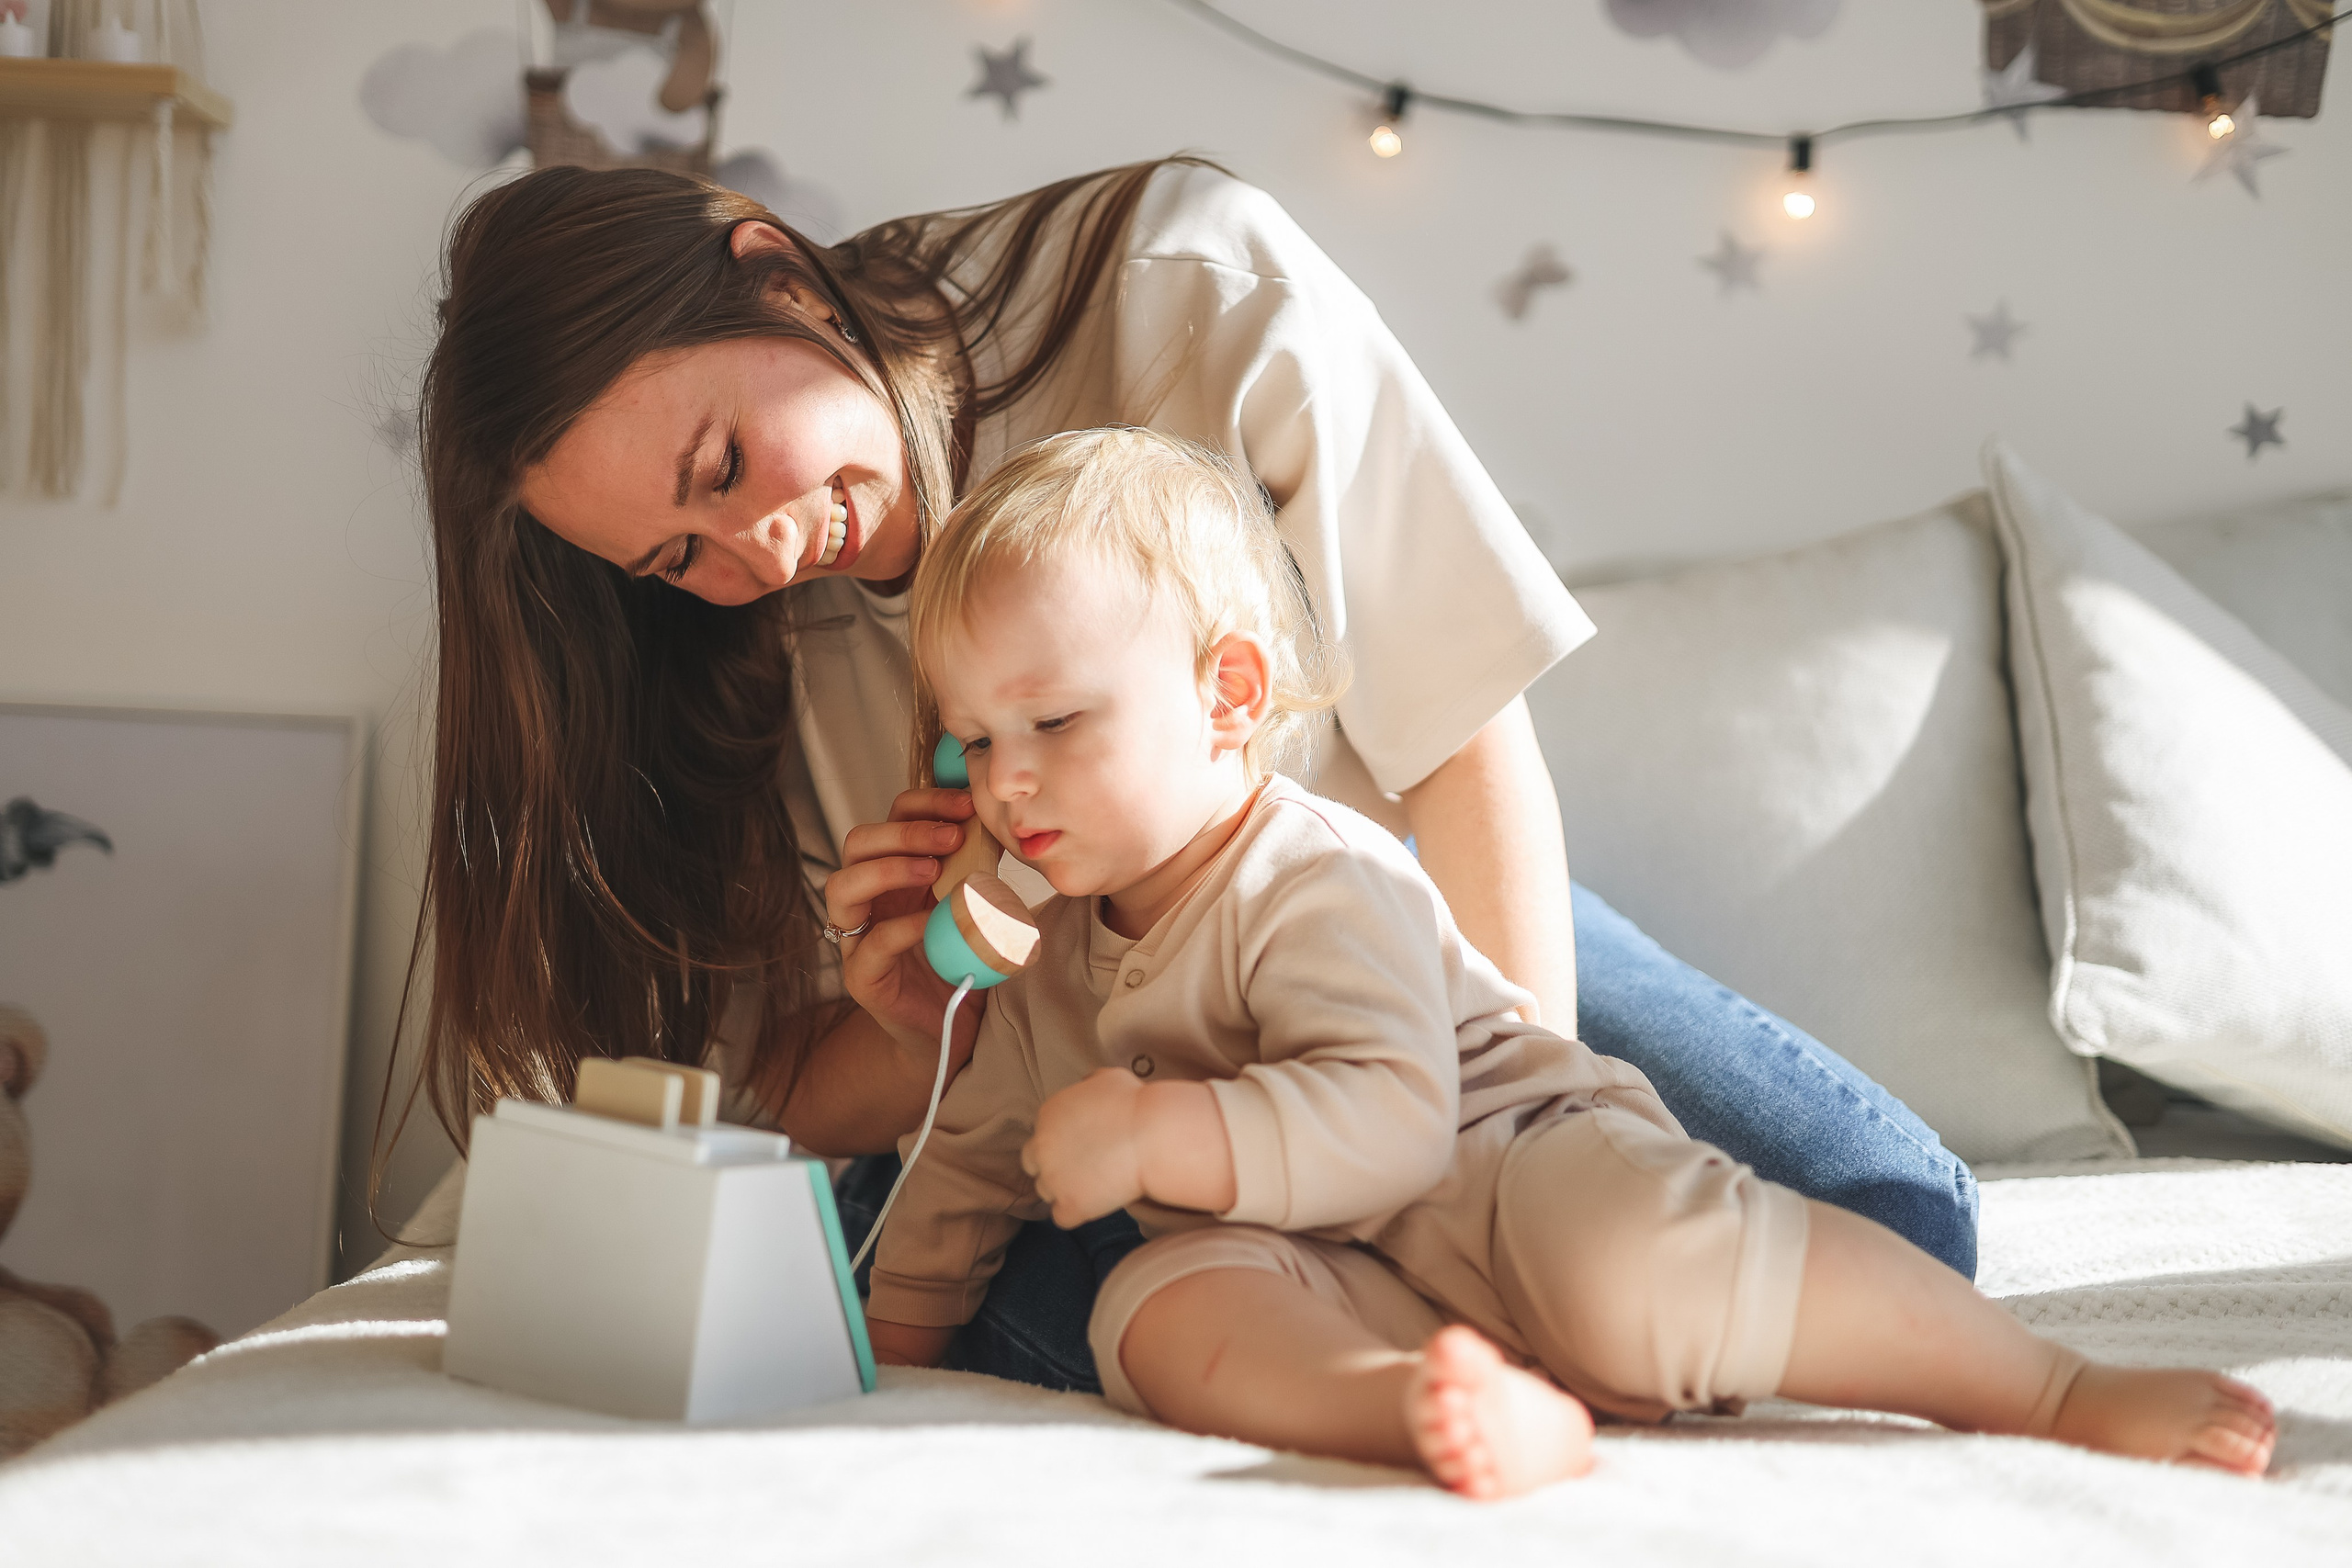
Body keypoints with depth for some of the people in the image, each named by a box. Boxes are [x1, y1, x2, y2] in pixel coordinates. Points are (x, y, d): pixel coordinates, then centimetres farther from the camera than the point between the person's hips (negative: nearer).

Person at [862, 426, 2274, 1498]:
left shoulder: (1320, 883, -14)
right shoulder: (1062, 966, 13)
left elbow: (1391, 1124, -27)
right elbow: (978, 1153, 27)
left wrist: (1159, 1135, -28)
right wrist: (889, 1343, 24)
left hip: (1513, 1164, -6)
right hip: (1335, 1276, 6)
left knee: (1640, 1260, -38)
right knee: (1160, 1305, -24)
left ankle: (2058, 1392, -22)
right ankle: (1444, 1407, -48)